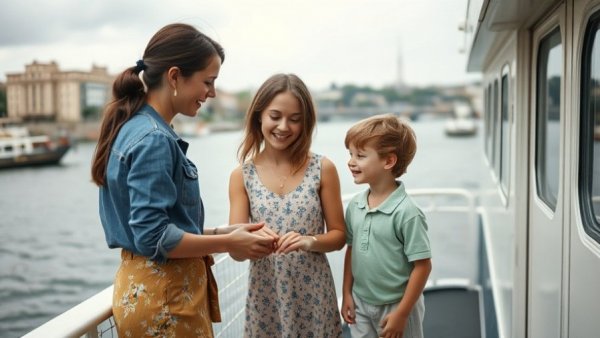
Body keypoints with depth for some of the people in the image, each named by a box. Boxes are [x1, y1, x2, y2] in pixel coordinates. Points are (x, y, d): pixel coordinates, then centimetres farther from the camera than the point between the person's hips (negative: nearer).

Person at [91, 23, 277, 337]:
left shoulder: (132, 129, 7)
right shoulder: (154, 139, -20)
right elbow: (154, 238, -23)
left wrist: (223, 231, 7)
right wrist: (228, 243, -15)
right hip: (164, 297, -9)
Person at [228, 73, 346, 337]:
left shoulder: (322, 169, -6)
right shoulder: (242, 176, -4)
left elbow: (338, 235, 0)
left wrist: (310, 241, -20)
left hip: (313, 292, 0)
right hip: (266, 293, 1)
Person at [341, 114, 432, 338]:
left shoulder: (406, 212, -21)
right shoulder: (354, 205, -2)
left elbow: (422, 266, -18)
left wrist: (402, 313, -17)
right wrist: (346, 294, 7)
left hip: (396, 306, -5)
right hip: (361, 304, 6)